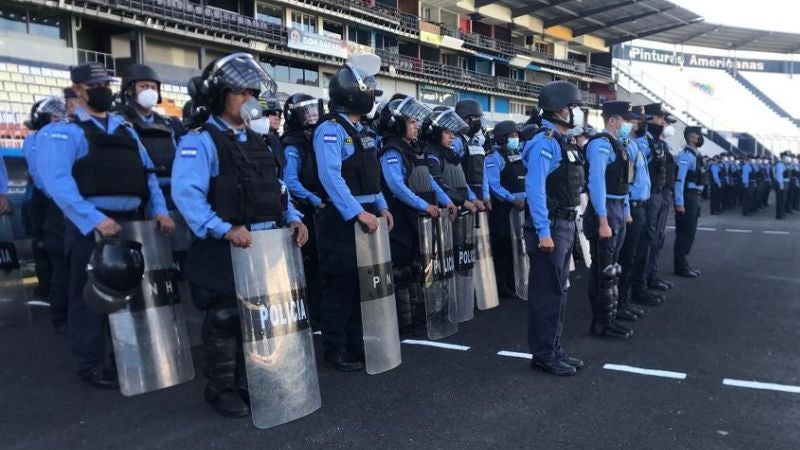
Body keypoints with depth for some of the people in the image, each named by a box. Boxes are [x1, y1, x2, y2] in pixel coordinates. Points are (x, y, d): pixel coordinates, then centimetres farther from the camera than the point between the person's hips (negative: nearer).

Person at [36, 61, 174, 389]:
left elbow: (146, 174, 14)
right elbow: (58, 181, -17)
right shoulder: (63, 132, -3)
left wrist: (159, 211, -1)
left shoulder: (125, 129, 17)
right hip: (90, 227, -6)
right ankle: (92, 364, 17)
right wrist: (94, 219, -28)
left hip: (134, 223, 6)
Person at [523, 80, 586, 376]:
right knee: (546, 293, -2)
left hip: (565, 226, 10)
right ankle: (543, 355, 9)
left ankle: (554, 350, 26)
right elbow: (535, 188, -23)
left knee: (558, 291, 15)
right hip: (549, 227, -10)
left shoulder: (561, 141, 15)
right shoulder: (545, 141, -15)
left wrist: (569, 226, 17)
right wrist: (543, 232, -26)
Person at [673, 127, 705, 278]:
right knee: (684, 232, -3)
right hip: (687, 197, -10)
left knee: (690, 232, 15)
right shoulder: (686, 156, -16)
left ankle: (684, 263, 24)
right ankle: (680, 266, 5)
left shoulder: (696, 155, 14)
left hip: (694, 197, 10)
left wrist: (697, 198, 16)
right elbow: (679, 180, -21)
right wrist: (679, 203, -24)